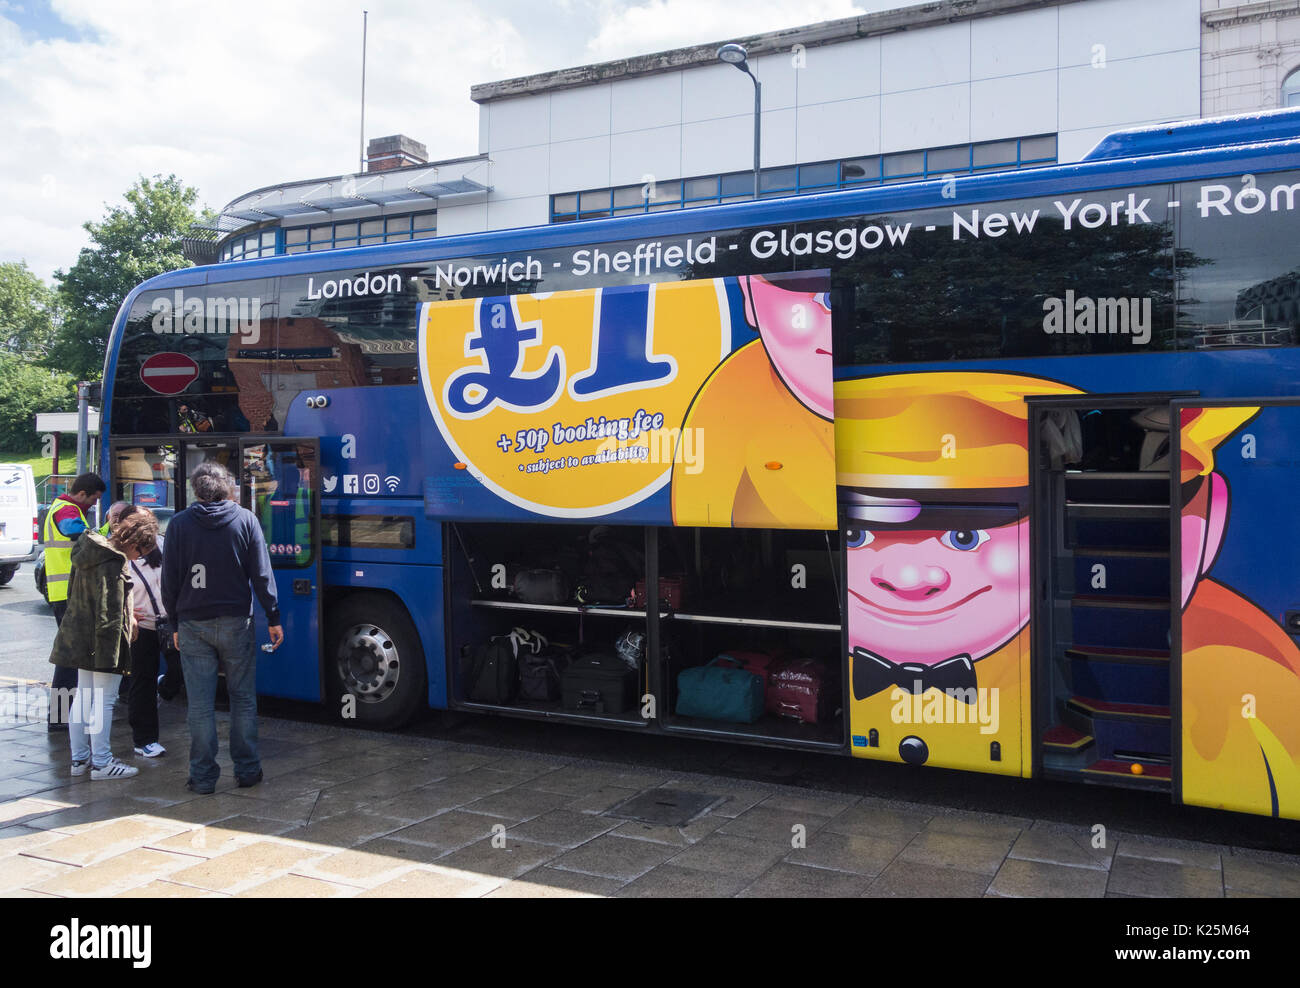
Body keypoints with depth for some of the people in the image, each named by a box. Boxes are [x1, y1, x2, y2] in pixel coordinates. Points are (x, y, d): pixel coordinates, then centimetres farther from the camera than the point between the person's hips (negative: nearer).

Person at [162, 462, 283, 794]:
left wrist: (176, 622, 13)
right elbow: (262, 574, -2)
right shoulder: (245, 519, 0)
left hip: (193, 624, 0)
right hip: (236, 621, 0)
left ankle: (203, 777, 9)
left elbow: (170, 579, 3)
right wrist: (273, 618, 4)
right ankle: (247, 770, 15)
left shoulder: (179, 524, 1)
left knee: (201, 705, 4)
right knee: (243, 698, 10)